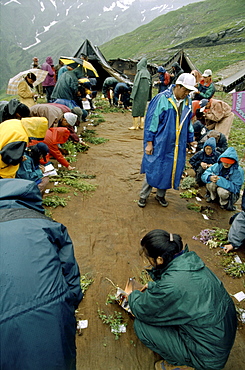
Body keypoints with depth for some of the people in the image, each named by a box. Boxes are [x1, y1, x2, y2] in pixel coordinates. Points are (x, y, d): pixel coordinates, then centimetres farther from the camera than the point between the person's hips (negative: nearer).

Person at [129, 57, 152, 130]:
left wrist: (132, 95, -13)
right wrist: (148, 96, 15)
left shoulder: (140, 73, -13)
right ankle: (141, 125, 15)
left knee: (136, 108, 0)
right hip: (145, 94, 7)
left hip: (139, 94, -7)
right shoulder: (147, 73, 7)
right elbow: (150, 84, 10)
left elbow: (136, 84, -16)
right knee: (142, 108, 13)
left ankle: (135, 125, 1)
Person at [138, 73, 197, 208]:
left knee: (169, 170, 12)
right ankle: (143, 196, 22)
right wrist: (149, 142, -13)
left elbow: (188, 122, 17)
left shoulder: (187, 102, 5)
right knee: (153, 169, 4)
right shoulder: (162, 99, -13)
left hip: (177, 146, 5)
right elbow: (151, 120, -12)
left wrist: (190, 140, 18)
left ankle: (161, 195, 31)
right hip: (159, 144, -5)